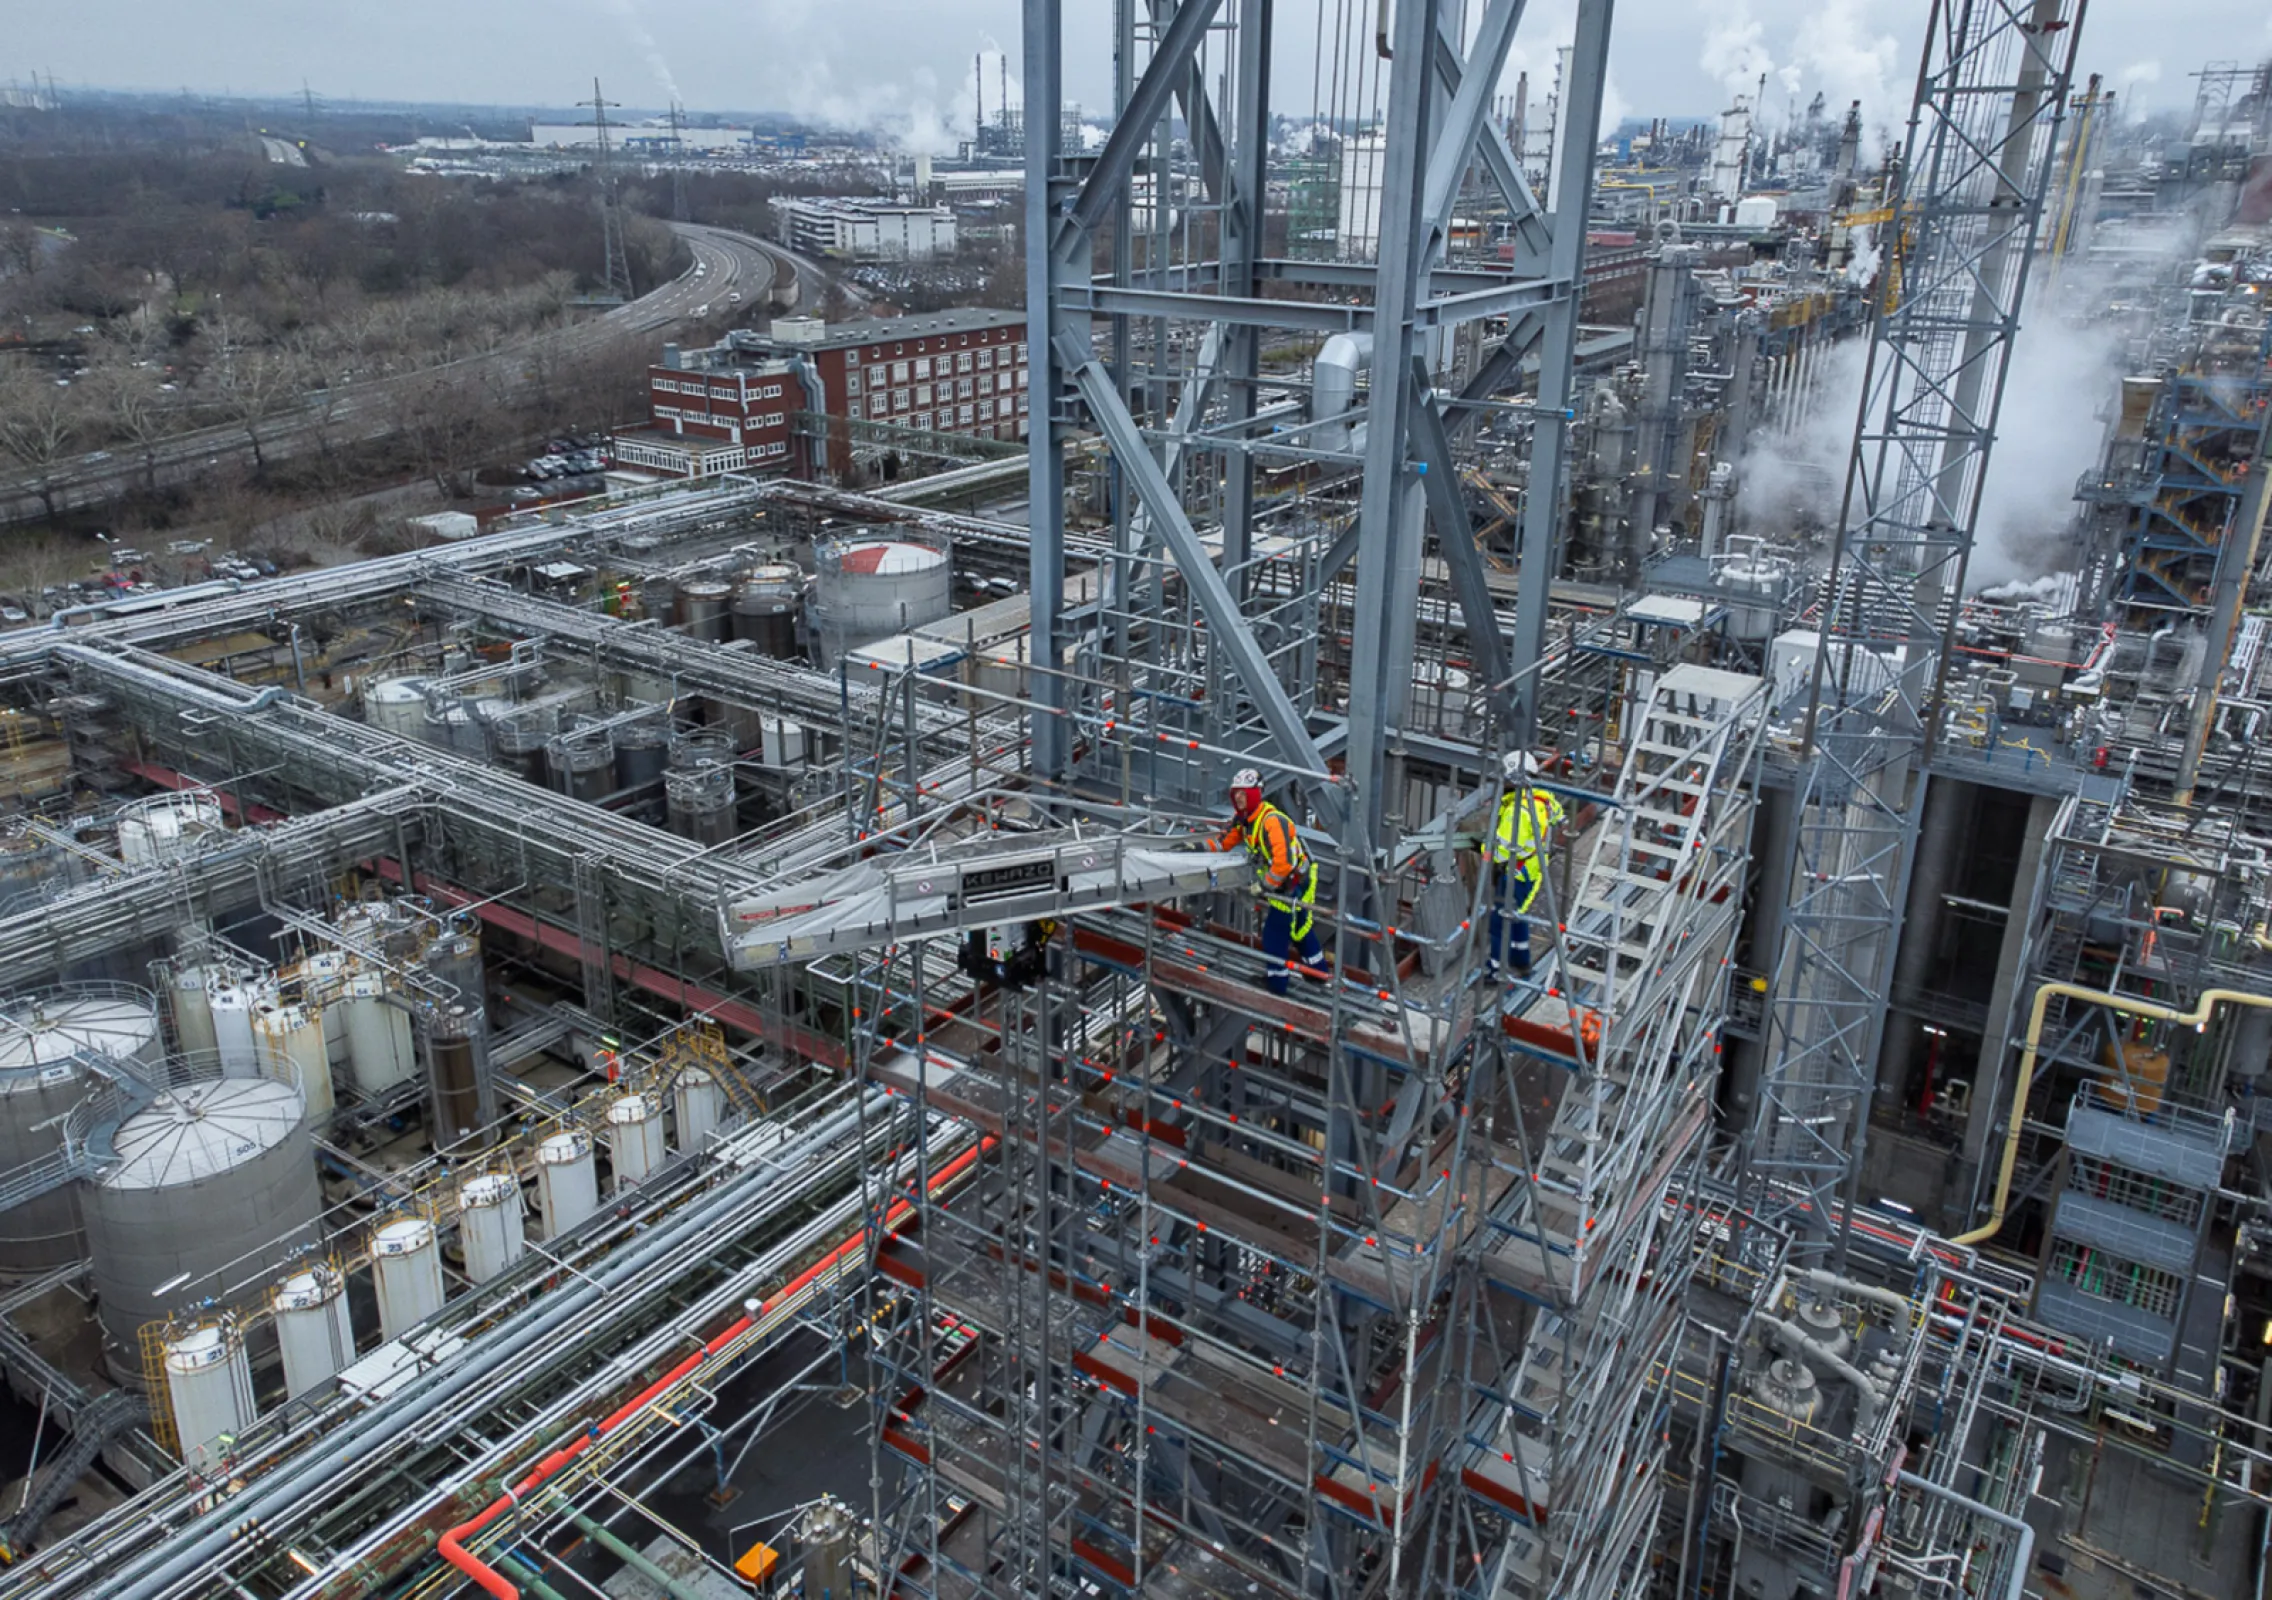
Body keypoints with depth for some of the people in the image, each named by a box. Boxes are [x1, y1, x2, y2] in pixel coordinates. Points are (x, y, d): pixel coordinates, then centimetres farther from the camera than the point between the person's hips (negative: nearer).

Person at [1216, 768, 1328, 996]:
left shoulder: (1272, 821, -31)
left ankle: (1276, 986, 8)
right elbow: (1225, 841, 11)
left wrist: (1265, 886, -24)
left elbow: (1284, 862, -35)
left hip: (1294, 883, -10)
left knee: (1274, 935, -4)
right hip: (1282, 882, 10)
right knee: (1300, 929, 24)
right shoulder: (1243, 818, -1)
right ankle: (1317, 972, 41)